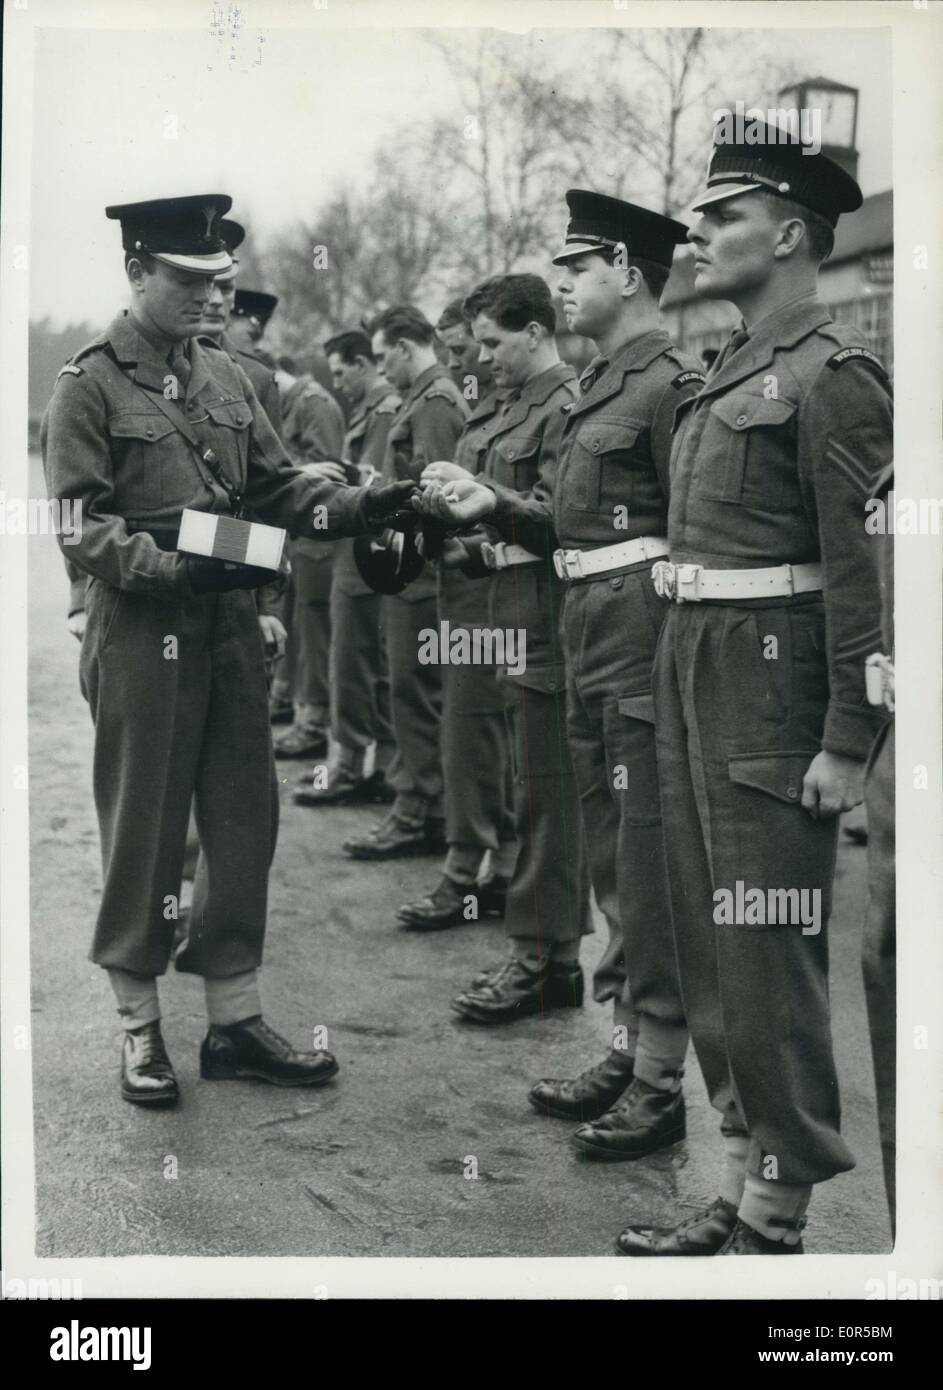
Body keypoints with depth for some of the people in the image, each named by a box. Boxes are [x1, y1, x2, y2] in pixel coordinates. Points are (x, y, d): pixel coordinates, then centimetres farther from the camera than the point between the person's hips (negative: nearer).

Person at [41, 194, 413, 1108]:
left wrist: (360, 506, -3)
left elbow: (276, 489, 13)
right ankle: (139, 1026, 18)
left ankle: (234, 1020, 20)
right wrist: (174, 569, -23)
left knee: (245, 826, 8)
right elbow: (78, 524, -11)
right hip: (141, 635, -6)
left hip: (231, 628, 6)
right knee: (144, 834, 3)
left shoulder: (225, 378, 12)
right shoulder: (88, 384, -5)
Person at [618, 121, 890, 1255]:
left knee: (766, 951, -5)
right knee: (708, 941, 13)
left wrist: (847, 742, -19)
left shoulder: (833, 373, -10)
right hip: (688, 661, 9)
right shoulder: (731, 372, 17)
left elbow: (862, 565, -15)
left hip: (770, 671, -9)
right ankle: (743, 1186, 24)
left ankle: (777, 1222, 7)